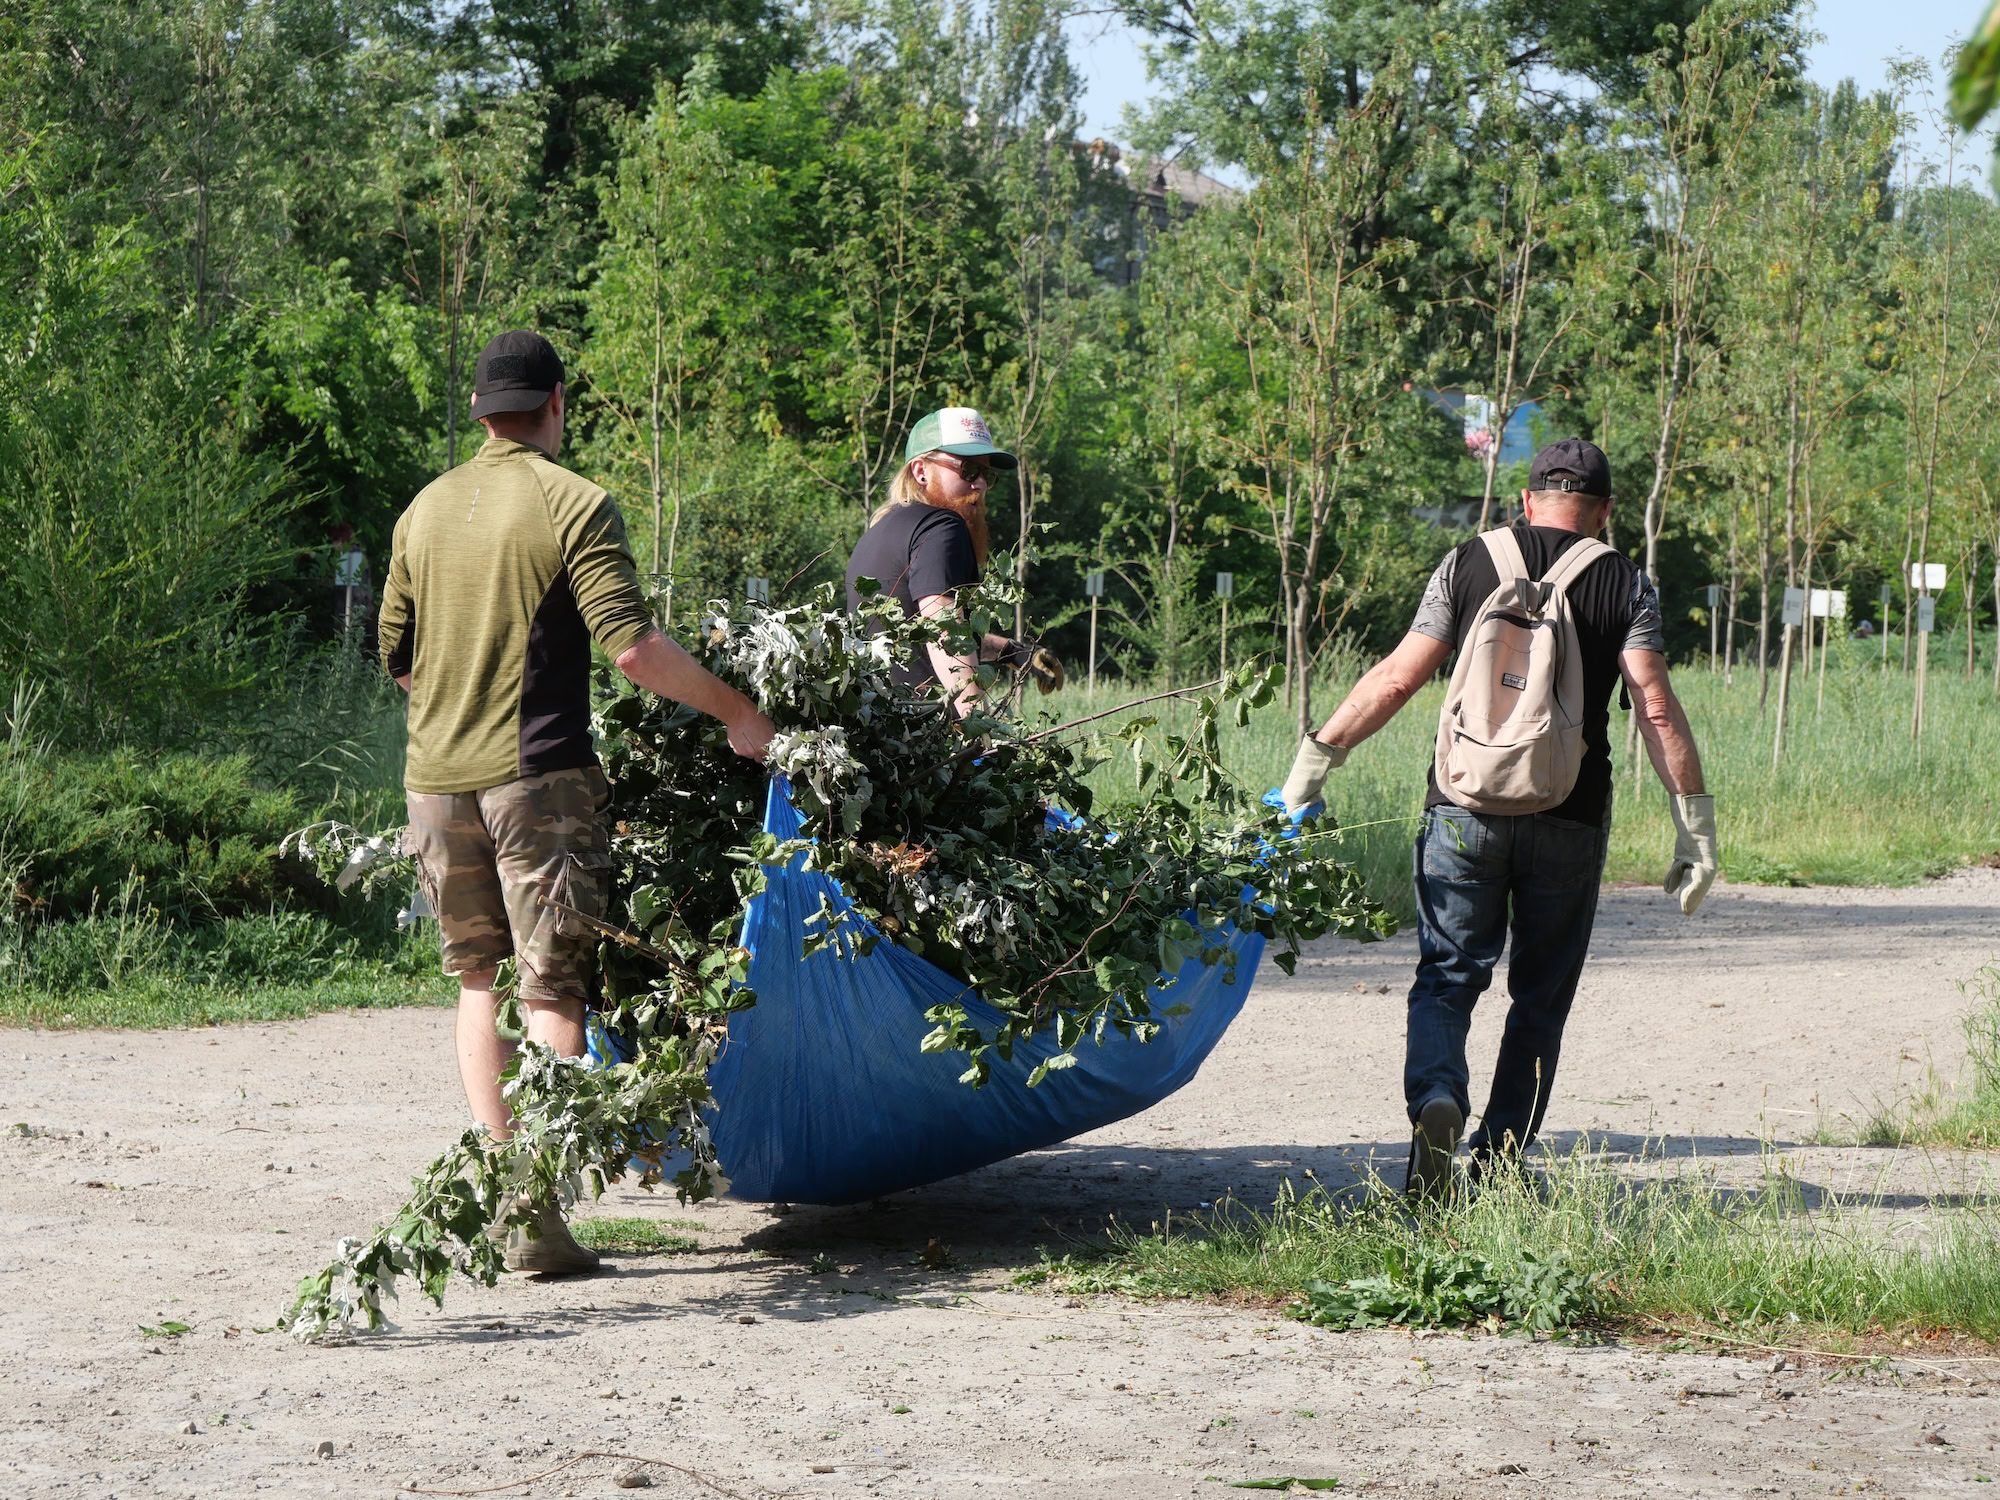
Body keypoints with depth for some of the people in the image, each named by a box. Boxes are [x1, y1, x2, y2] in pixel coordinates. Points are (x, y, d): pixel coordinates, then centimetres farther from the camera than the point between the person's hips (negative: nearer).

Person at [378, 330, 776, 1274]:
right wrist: (734, 712, -6)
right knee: (551, 991, -3)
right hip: (537, 776, -5)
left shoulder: (426, 510, 11)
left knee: (478, 979, 17)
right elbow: (631, 645, -16)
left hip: (435, 776, 5)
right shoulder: (572, 506, -7)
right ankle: (539, 1219, -10)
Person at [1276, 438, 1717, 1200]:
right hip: (1569, 820, 0)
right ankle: (1498, 1163, 11)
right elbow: (1656, 706, -7)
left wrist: (1318, 754, 8)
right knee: (1541, 995, 12)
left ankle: (1436, 1098, -23)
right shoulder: (1623, 584, 2)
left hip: (1465, 806, 0)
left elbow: (1397, 677, 0)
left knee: (1446, 977, 6)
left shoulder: (1468, 564, 5)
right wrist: (1695, 821, -5)